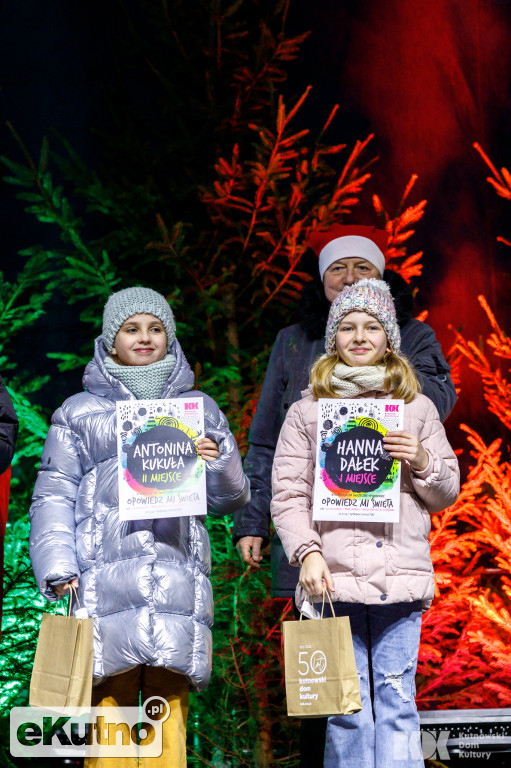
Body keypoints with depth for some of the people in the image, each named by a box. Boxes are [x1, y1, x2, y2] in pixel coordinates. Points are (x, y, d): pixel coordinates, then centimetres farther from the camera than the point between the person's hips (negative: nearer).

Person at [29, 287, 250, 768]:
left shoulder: (200, 409, 20)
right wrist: (59, 571, -3)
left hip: (177, 581, 1)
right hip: (104, 587, -1)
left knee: (168, 722, -4)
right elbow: (53, 497, 10)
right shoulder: (79, 413, 15)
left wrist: (219, 462, -2)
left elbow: (229, 500, 19)